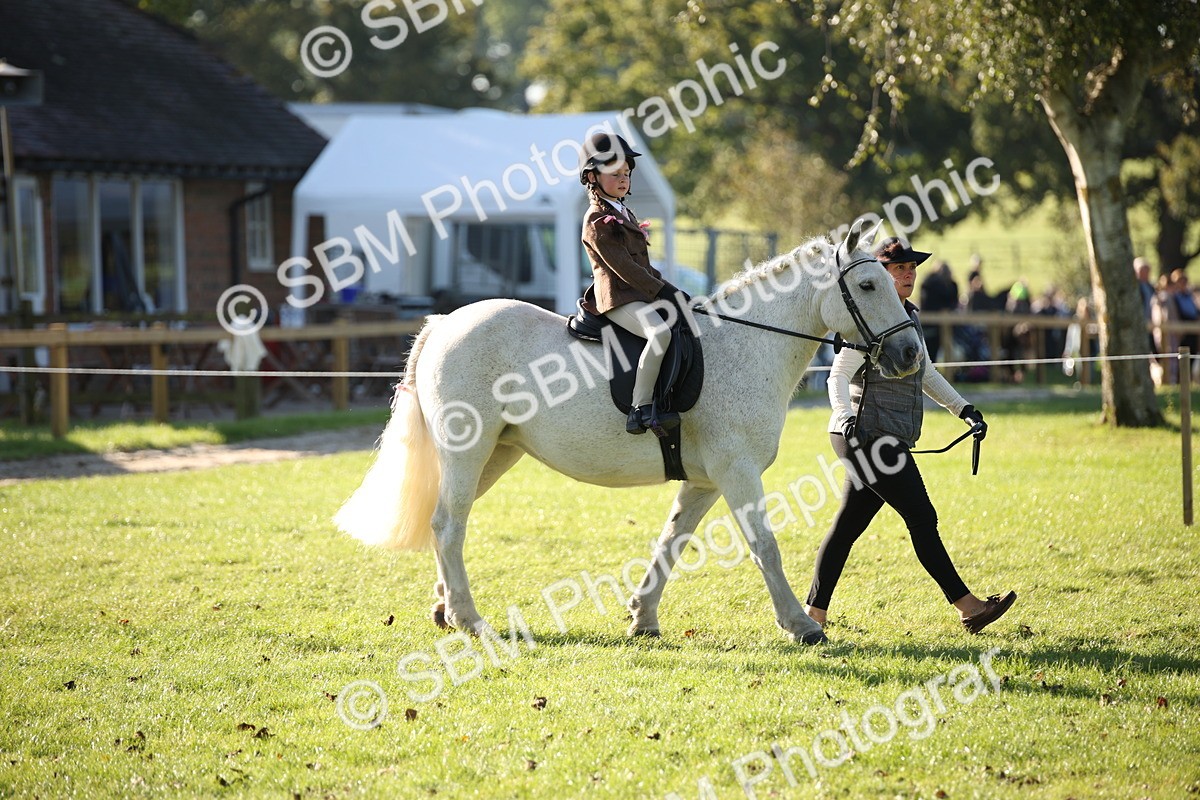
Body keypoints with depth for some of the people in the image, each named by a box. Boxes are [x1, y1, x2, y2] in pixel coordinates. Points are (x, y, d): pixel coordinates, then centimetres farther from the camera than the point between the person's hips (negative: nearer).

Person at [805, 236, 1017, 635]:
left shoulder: (909, 315, 17)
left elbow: (925, 374, 28)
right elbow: (839, 377, -15)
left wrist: (964, 409, 22)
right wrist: (846, 418, -30)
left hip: (886, 441, 9)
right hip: (870, 435, -9)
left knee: (848, 524, 9)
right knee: (922, 518, -7)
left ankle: (814, 613, 12)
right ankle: (968, 607, -3)